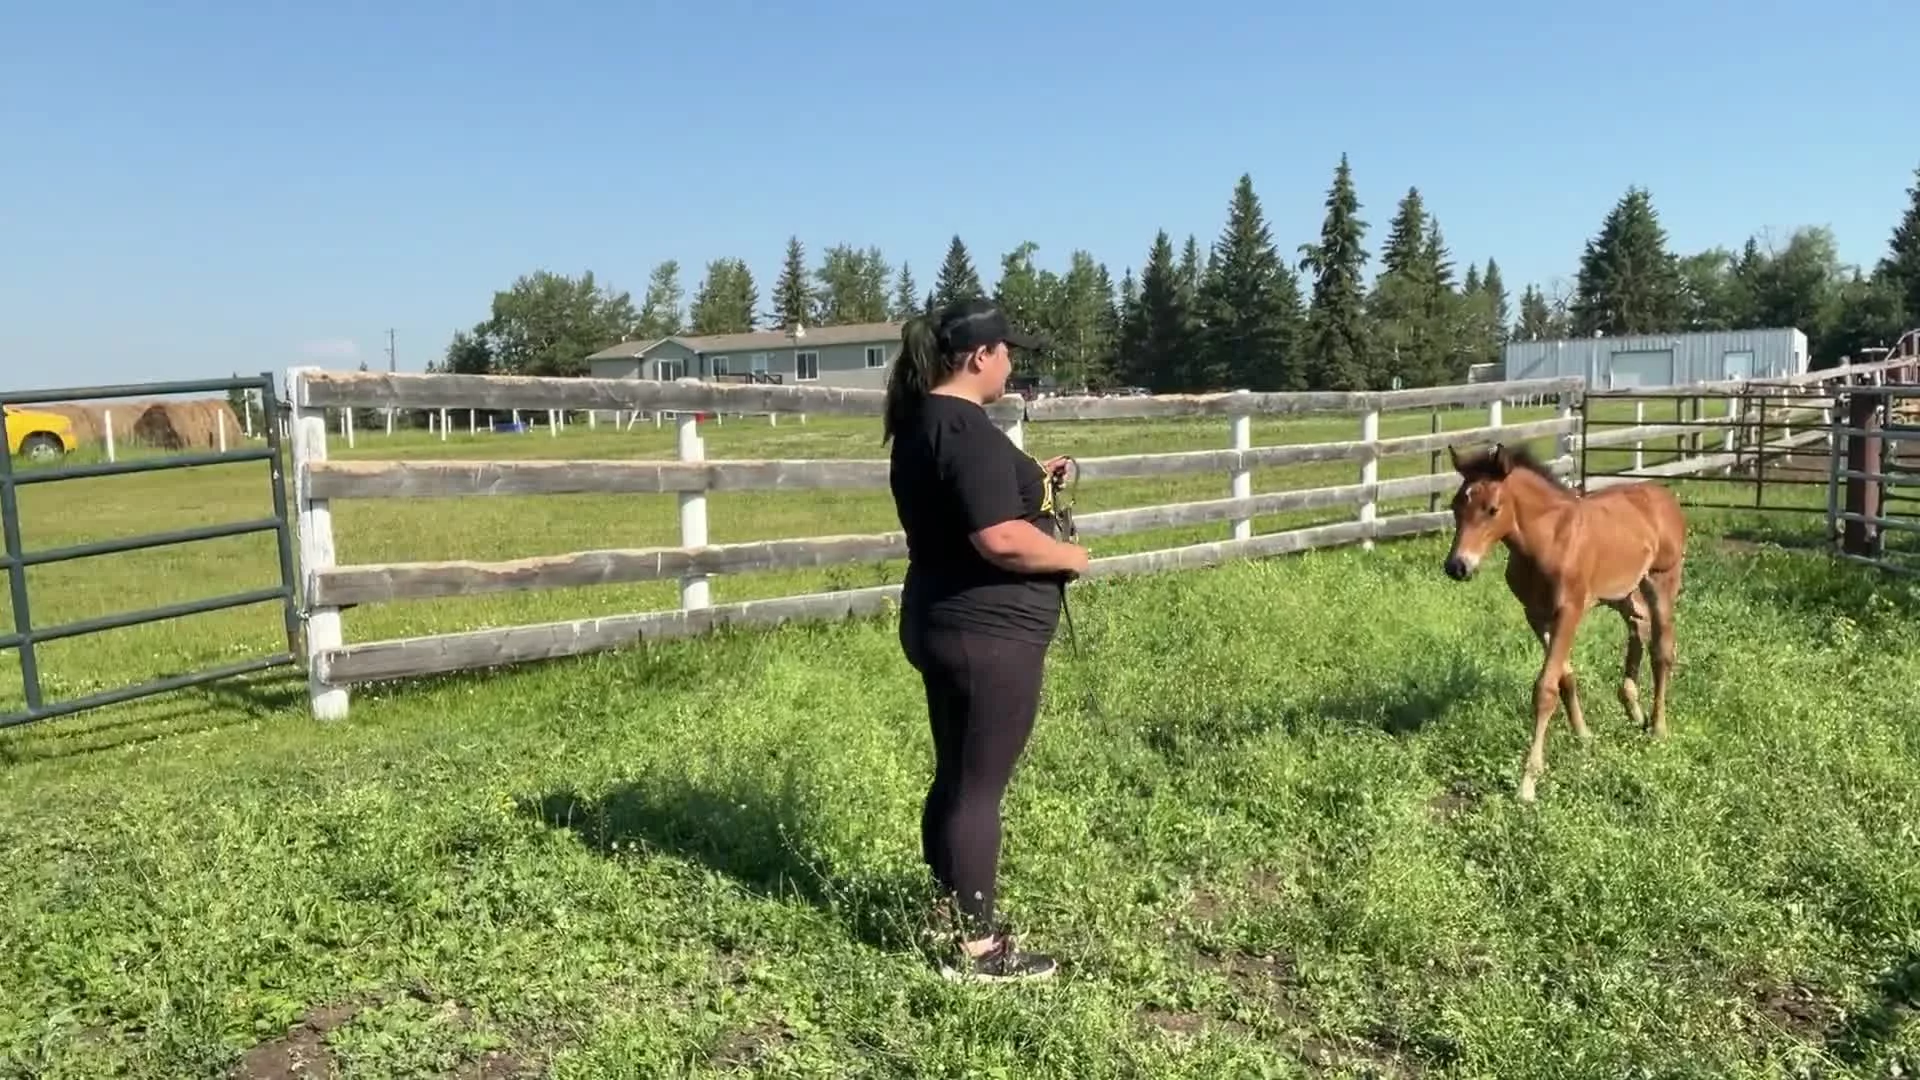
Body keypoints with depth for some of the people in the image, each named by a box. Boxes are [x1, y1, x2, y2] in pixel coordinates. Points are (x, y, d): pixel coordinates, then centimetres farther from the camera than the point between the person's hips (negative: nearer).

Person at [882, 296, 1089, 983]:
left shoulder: (922, 421, 11)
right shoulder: (967, 428, -20)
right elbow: (1002, 540, -28)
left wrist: (1029, 483, 19)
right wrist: (1071, 557, -12)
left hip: (943, 624, 10)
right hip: (990, 633, -10)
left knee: (956, 777, 18)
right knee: (980, 785, -1)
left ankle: (952, 913, 32)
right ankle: (974, 948, 10)